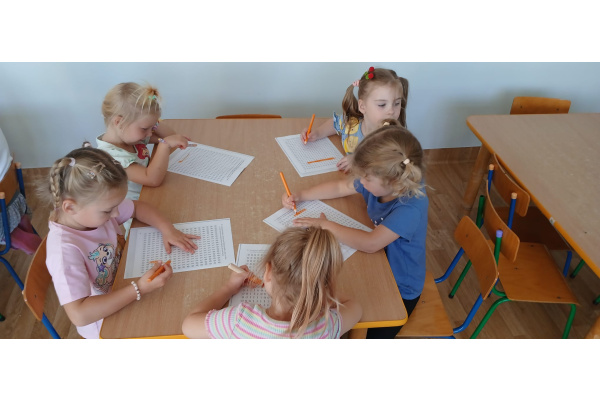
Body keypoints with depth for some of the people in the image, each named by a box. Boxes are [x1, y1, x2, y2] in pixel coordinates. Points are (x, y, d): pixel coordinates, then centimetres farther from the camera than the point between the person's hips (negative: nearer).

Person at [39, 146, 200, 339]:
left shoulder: (95, 208, -16)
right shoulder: (64, 249, -35)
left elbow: (137, 207, 2)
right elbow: (78, 314, -39)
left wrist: (167, 229, -15)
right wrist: (139, 289, -39)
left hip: (124, 290, 6)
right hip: (103, 322, -6)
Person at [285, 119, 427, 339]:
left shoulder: (411, 207, -35)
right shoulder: (379, 181, -13)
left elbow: (370, 243, -36)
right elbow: (340, 187, 1)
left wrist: (327, 226, -26)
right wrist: (300, 195, -6)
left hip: (401, 290, -7)